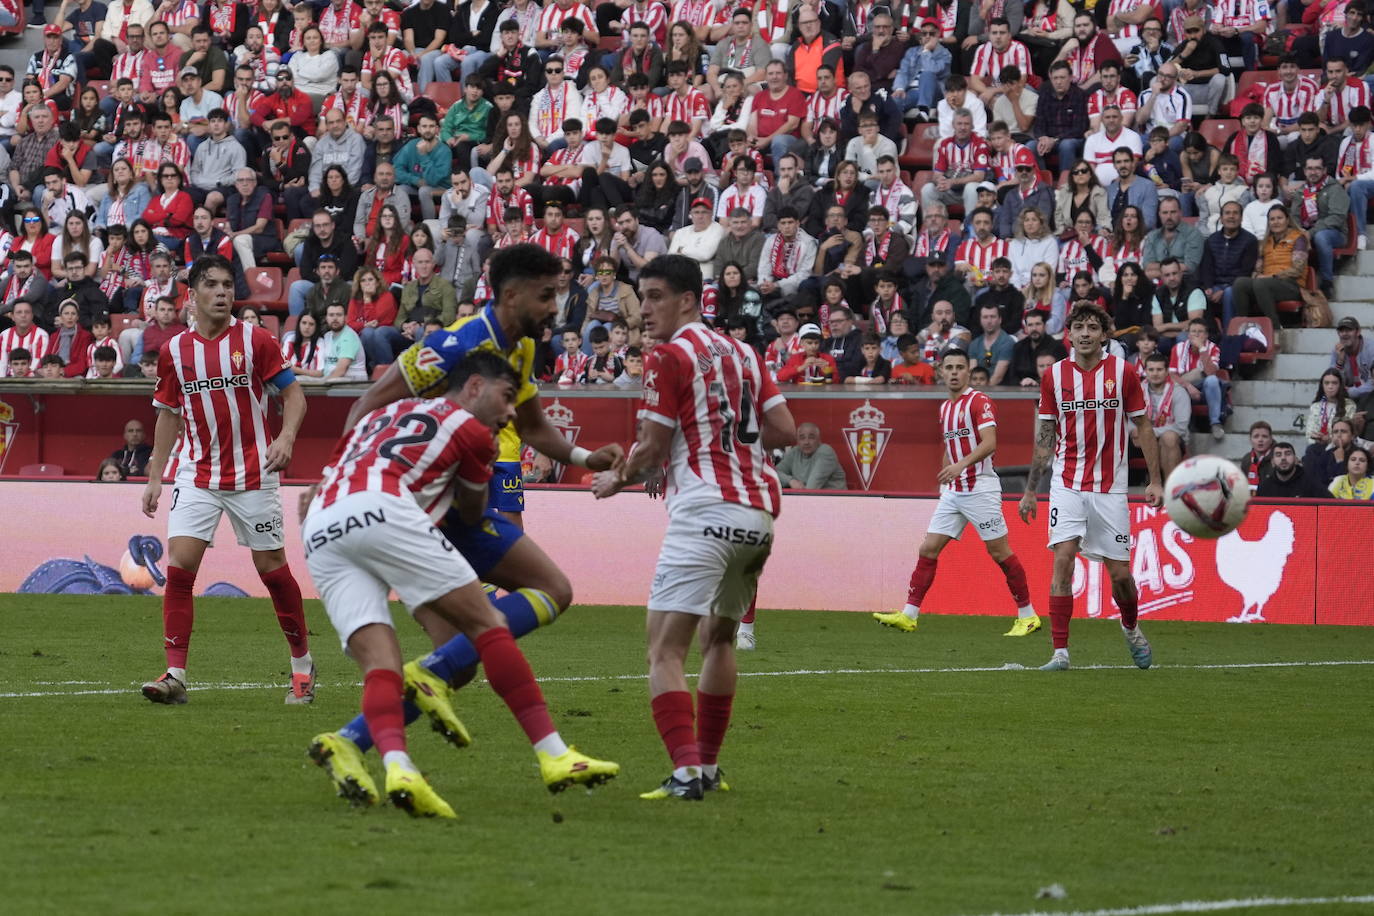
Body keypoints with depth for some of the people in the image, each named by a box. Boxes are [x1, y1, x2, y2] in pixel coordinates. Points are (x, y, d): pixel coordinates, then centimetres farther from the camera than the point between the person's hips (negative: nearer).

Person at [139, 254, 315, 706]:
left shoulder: (255, 341, -5)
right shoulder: (174, 351, 3)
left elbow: (293, 395, -1)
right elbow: (169, 415, 14)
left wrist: (286, 438, -20)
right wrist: (154, 478, 11)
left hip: (252, 475, -2)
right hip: (197, 474, 2)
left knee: (272, 568, 2)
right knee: (179, 566, -11)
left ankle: (302, 665, 20)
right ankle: (175, 675, -10)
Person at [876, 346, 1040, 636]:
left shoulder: (979, 401, -9)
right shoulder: (945, 407, 16)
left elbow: (989, 443, -21)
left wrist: (961, 464, -33)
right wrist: (942, 483, 23)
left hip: (980, 489, -8)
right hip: (954, 490, 8)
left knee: (999, 551, -3)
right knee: (928, 548, 0)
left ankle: (1028, 615, 6)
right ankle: (909, 615, 0)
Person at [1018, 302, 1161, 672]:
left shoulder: (1123, 372, -2)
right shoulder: (1054, 375, 2)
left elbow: (1143, 428, 4)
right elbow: (1045, 436, 9)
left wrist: (1154, 481, -3)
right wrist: (1030, 491, 8)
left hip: (1110, 488, 0)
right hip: (1067, 485, 1)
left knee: (1120, 573, 2)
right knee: (1063, 560, -14)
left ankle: (1131, 629, 33)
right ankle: (1060, 652, -13)